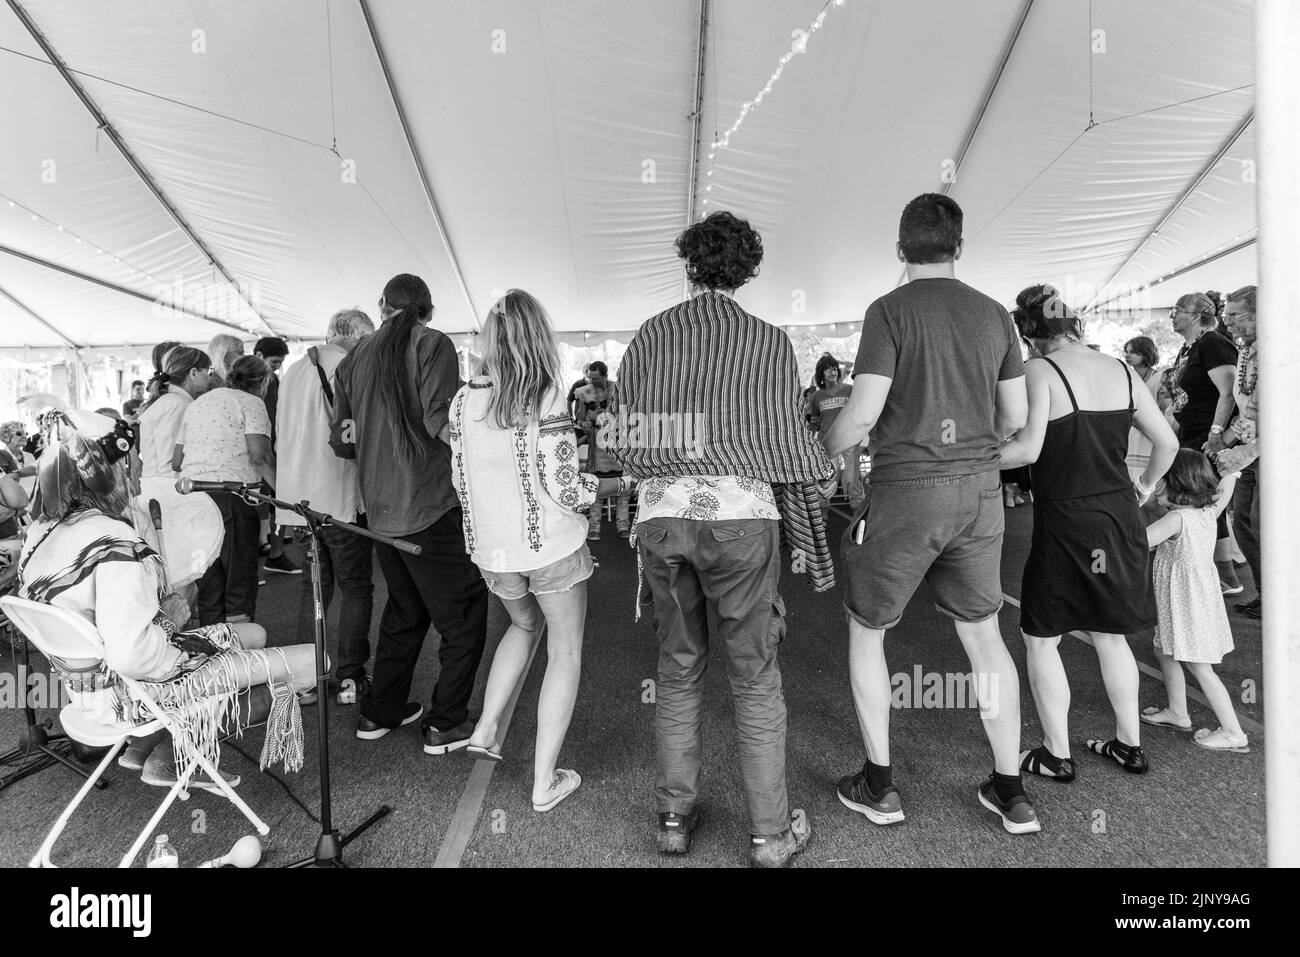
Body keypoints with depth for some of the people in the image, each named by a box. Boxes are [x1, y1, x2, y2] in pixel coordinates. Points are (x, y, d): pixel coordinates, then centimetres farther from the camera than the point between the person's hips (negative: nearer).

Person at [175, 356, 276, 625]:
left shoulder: (196, 404, 22)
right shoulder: (250, 402, 0)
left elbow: (176, 461, 19)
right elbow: (259, 455, -15)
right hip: (231, 492, -7)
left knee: (208, 584, 13)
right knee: (241, 582, 0)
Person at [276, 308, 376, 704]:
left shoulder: (293, 371, 14)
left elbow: (282, 437, 18)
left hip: (297, 498, 7)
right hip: (340, 498, -7)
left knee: (313, 588, 16)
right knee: (355, 588, 4)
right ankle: (350, 678, 6)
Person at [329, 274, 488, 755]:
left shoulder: (355, 357, 10)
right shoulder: (432, 345, -8)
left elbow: (341, 442, 13)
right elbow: (441, 423, -19)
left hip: (380, 510, 7)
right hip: (429, 504, -7)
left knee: (404, 609, 23)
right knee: (464, 612, 6)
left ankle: (379, 712, 31)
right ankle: (445, 725, 10)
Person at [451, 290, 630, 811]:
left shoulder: (464, 400, 0)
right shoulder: (546, 395, -15)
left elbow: (461, 481, 7)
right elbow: (564, 488, -18)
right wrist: (614, 483, -1)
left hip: (491, 549, 5)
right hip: (552, 547, -5)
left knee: (523, 626, 32)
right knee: (565, 652, 12)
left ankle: (485, 728, 27)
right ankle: (544, 782, 18)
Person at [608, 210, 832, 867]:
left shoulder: (650, 335, 7)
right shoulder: (768, 340, 0)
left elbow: (621, 439, 7)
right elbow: (786, 442, -2)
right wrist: (825, 471, 15)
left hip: (661, 516, 3)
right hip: (739, 514, -2)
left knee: (678, 669, 16)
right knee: (756, 677, 9)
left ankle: (673, 815, 27)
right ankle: (770, 835, 20)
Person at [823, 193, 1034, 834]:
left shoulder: (890, 310, -7)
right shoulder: (993, 314, 8)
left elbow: (863, 412, -15)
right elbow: (1015, 416, 11)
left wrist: (812, 455, 1)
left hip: (905, 490, -5)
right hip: (980, 491, 5)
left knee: (865, 629, 12)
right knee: (983, 632, 17)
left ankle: (879, 786, 20)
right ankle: (1010, 792, 25)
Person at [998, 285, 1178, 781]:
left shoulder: (1038, 371, -13)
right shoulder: (1121, 369, 6)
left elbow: (1027, 449, -24)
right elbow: (1167, 442, 8)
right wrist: (1145, 485, 24)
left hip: (1066, 522, -6)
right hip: (1120, 519, 7)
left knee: (1040, 639, 9)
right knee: (1110, 635, 21)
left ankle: (1057, 755, 17)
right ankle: (1129, 744, 32)